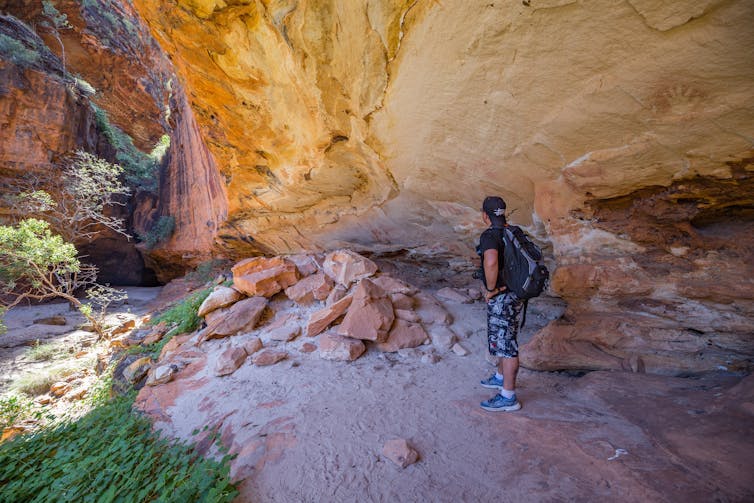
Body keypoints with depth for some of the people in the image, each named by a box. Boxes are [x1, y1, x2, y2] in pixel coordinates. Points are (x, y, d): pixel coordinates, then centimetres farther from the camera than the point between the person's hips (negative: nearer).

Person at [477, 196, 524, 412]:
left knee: (506, 345, 0)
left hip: (501, 298, -10)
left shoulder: (489, 236, -20)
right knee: (502, 339, 24)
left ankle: (508, 397, 13)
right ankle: (501, 377, 43)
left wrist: (491, 290, -25)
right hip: (514, 293, 10)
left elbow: (491, 262, -40)